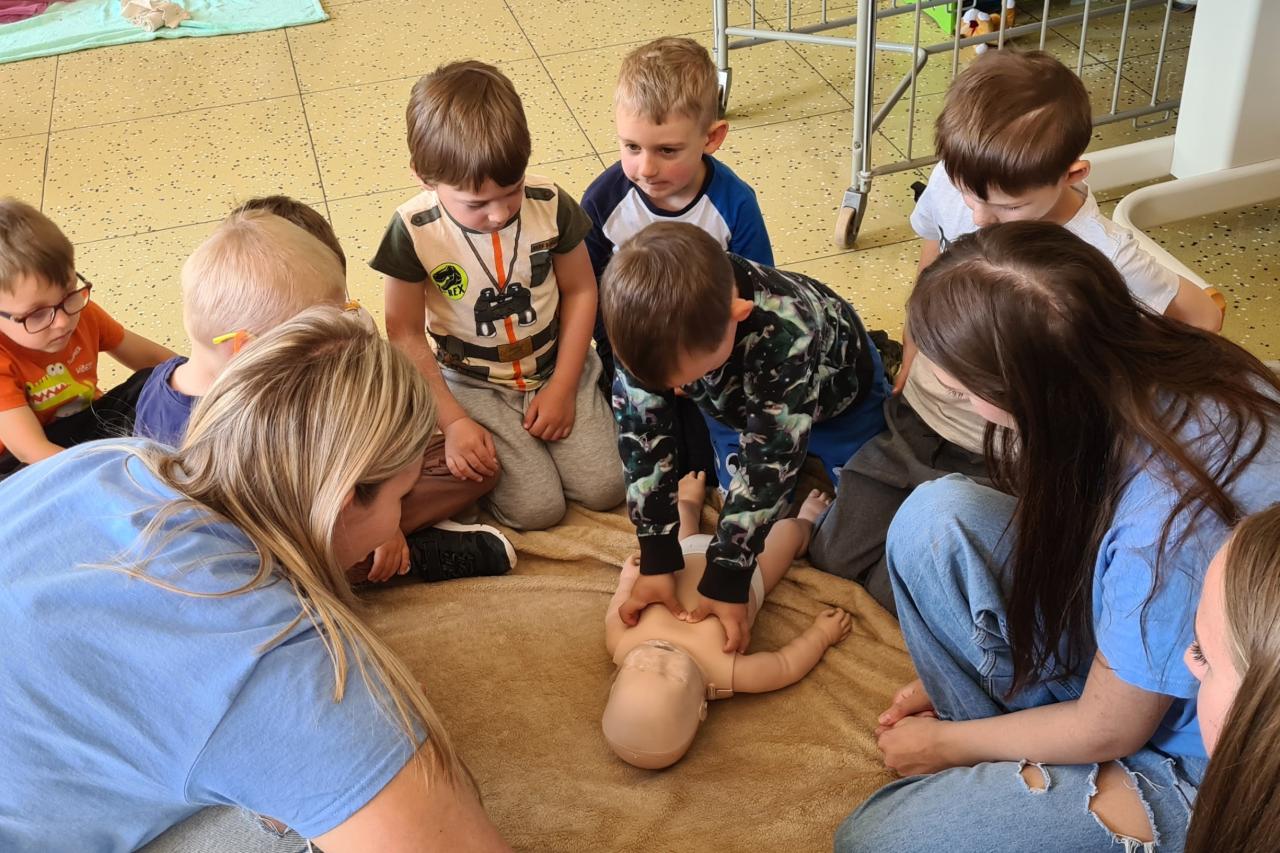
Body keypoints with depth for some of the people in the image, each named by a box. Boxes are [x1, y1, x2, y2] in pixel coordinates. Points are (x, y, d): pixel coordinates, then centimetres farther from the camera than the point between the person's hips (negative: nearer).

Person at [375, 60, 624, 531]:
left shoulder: (550, 205, -15)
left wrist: (562, 388, -6)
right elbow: (405, 334, -11)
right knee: (537, 508, -14)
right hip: (474, 386, -2)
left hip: (555, 369, 2)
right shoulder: (414, 231, -20)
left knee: (604, 487, -7)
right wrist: (453, 422, -14)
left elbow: (580, 290, -2)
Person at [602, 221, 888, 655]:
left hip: (836, 394, -3)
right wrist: (656, 561, -29)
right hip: (739, 401, 3)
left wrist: (726, 580, -35)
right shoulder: (650, 325, -36)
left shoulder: (786, 333, -48)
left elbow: (768, 461, -40)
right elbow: (640, 431, -28)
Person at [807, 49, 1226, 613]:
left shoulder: (1103, 256, -27)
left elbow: (1202, 318, -10)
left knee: (907, 591, -8)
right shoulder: (950, 186, -15)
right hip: (917, 418, 5)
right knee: (831, 554, 7)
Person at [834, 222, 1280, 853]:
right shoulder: (1142, 362, -17)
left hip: (1184, 767, -7)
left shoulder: (1169, 527, -39)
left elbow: (1108, 731, -21)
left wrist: (946, 742, -2)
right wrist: (952, 683, 7)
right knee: (934, 517, -10)